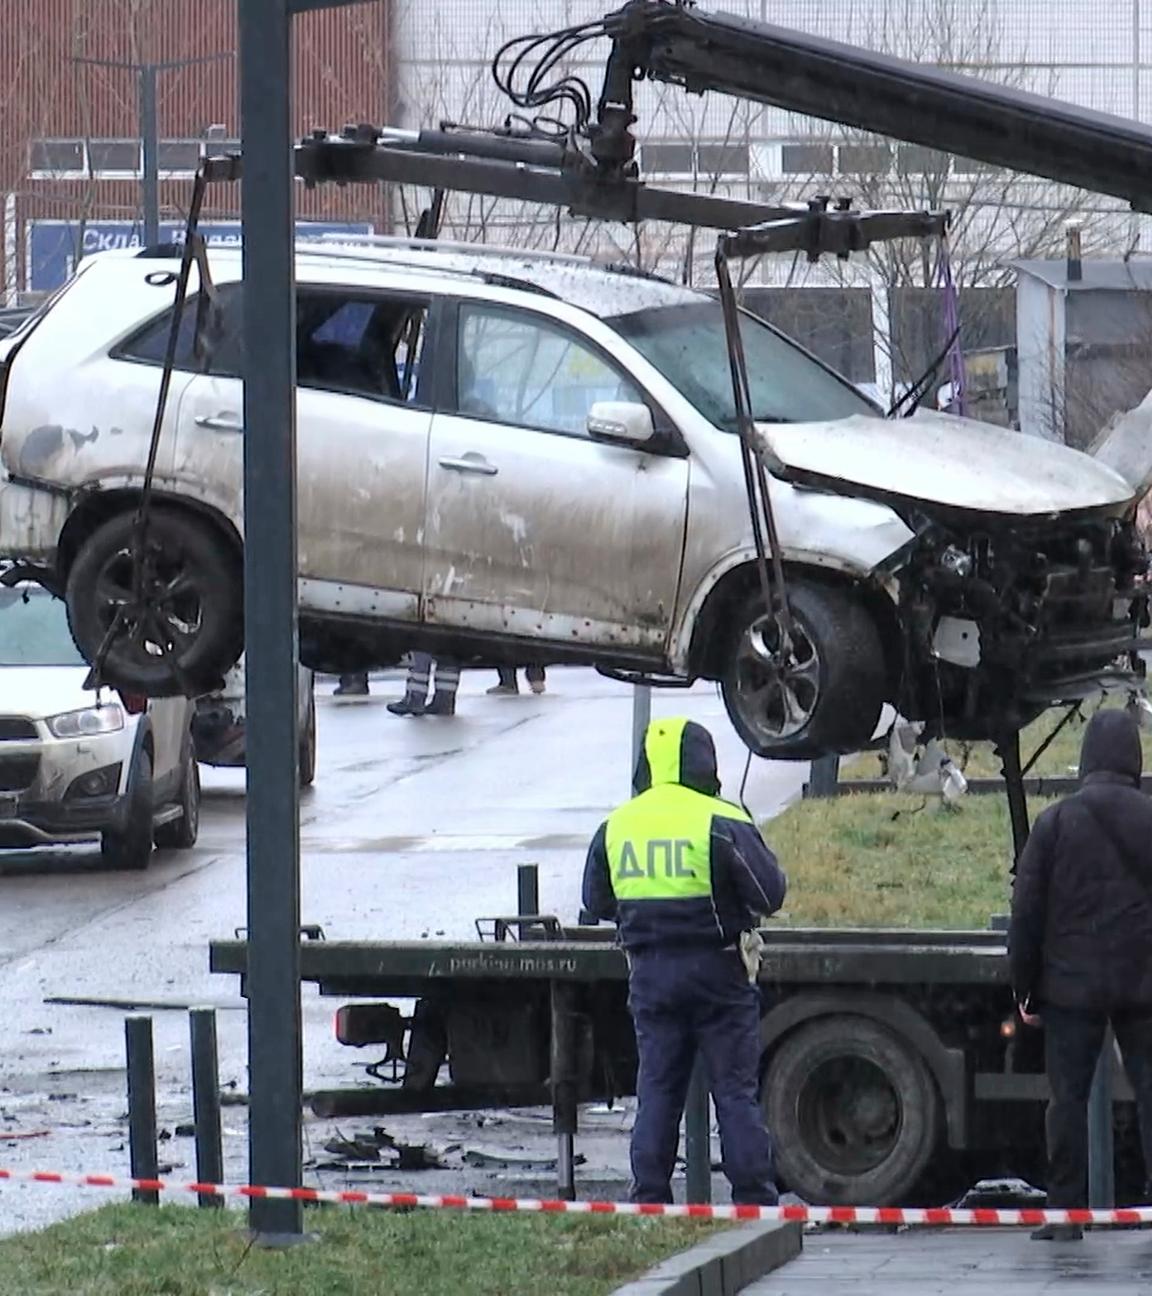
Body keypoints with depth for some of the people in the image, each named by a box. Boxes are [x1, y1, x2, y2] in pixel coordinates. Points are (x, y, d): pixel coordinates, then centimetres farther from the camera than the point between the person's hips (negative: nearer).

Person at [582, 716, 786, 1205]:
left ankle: (649, 1199, 6)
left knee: (657, 1091, 9)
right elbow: (770, 894, -11)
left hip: (650, 973, 4)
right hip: (716, 967, -4)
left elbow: (596, 903, 12)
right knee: (735, 1090, 1)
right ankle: (754, 1198, 1)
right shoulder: (722, 824, -11)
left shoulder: (615, 827, 5)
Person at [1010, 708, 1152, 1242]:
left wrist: (1024, 988, 5)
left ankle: (1065, 1212, 1)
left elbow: (1027, 911, -2)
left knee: (1068, 1097, 3)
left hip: (1072, 983, -1)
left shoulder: (1056, 822, -3)